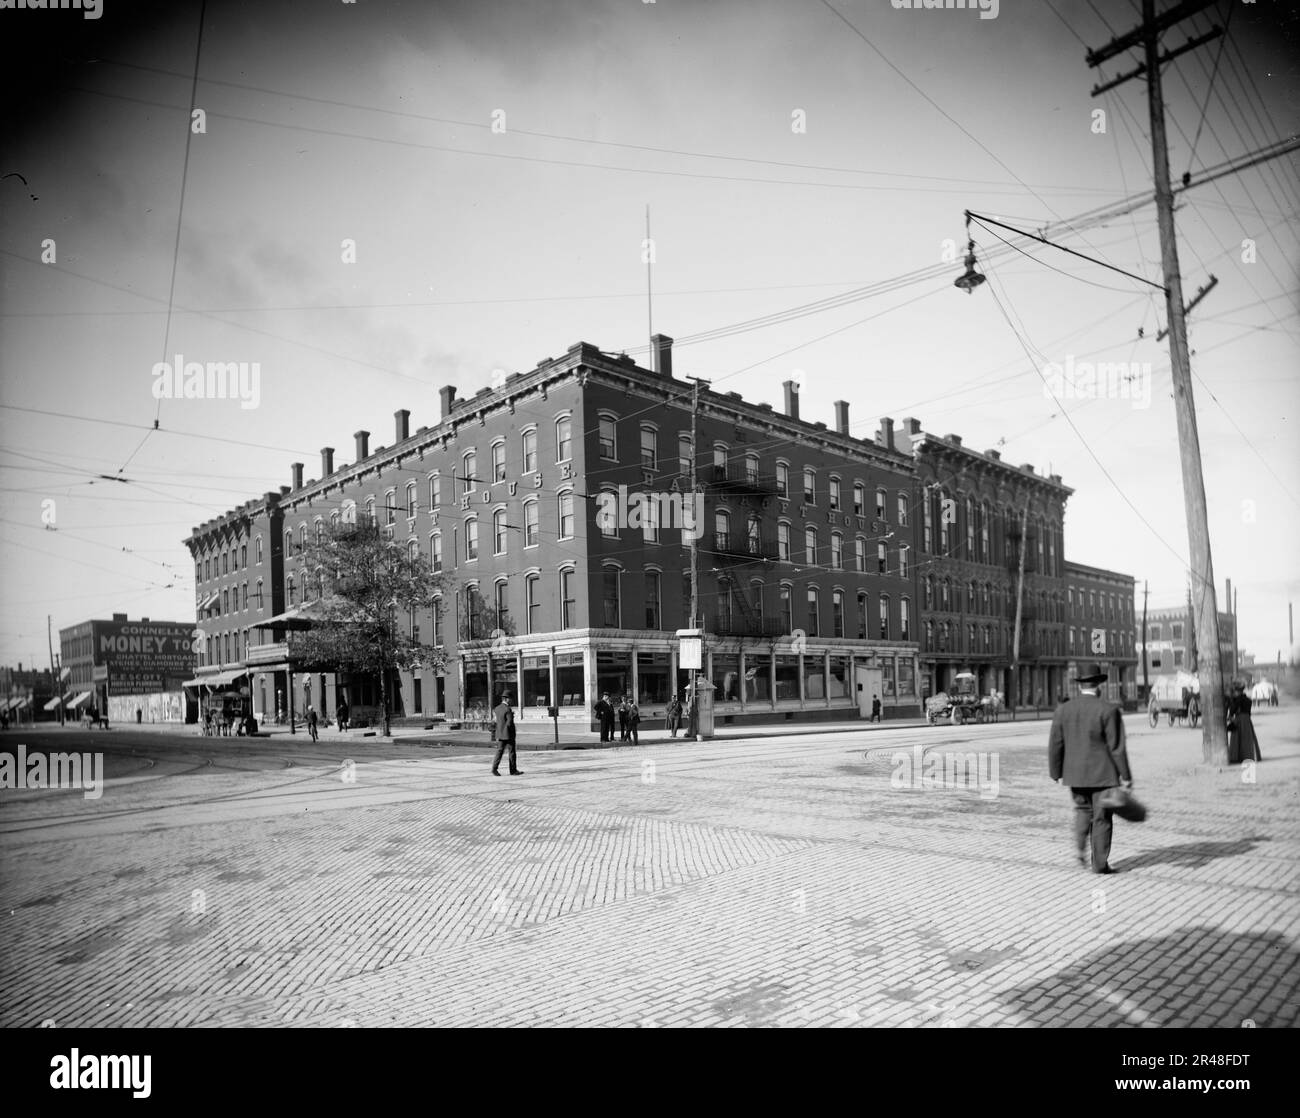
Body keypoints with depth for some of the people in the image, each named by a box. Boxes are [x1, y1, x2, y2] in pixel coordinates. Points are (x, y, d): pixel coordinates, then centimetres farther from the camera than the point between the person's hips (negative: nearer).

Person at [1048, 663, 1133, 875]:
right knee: (1101, 818, 6)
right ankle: (1099, 863, 11)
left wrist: (1056, 774, 11)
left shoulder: (1063, 710, 0)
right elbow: (1117, 747, -12)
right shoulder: (1109, 710, -11)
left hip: (1075, 774, 3)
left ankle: (1081, 847, 4)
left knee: (1083, 809, 21)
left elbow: (1055, 745, 2)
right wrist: (1125, 775, -5)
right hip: (1103, 774, -3)